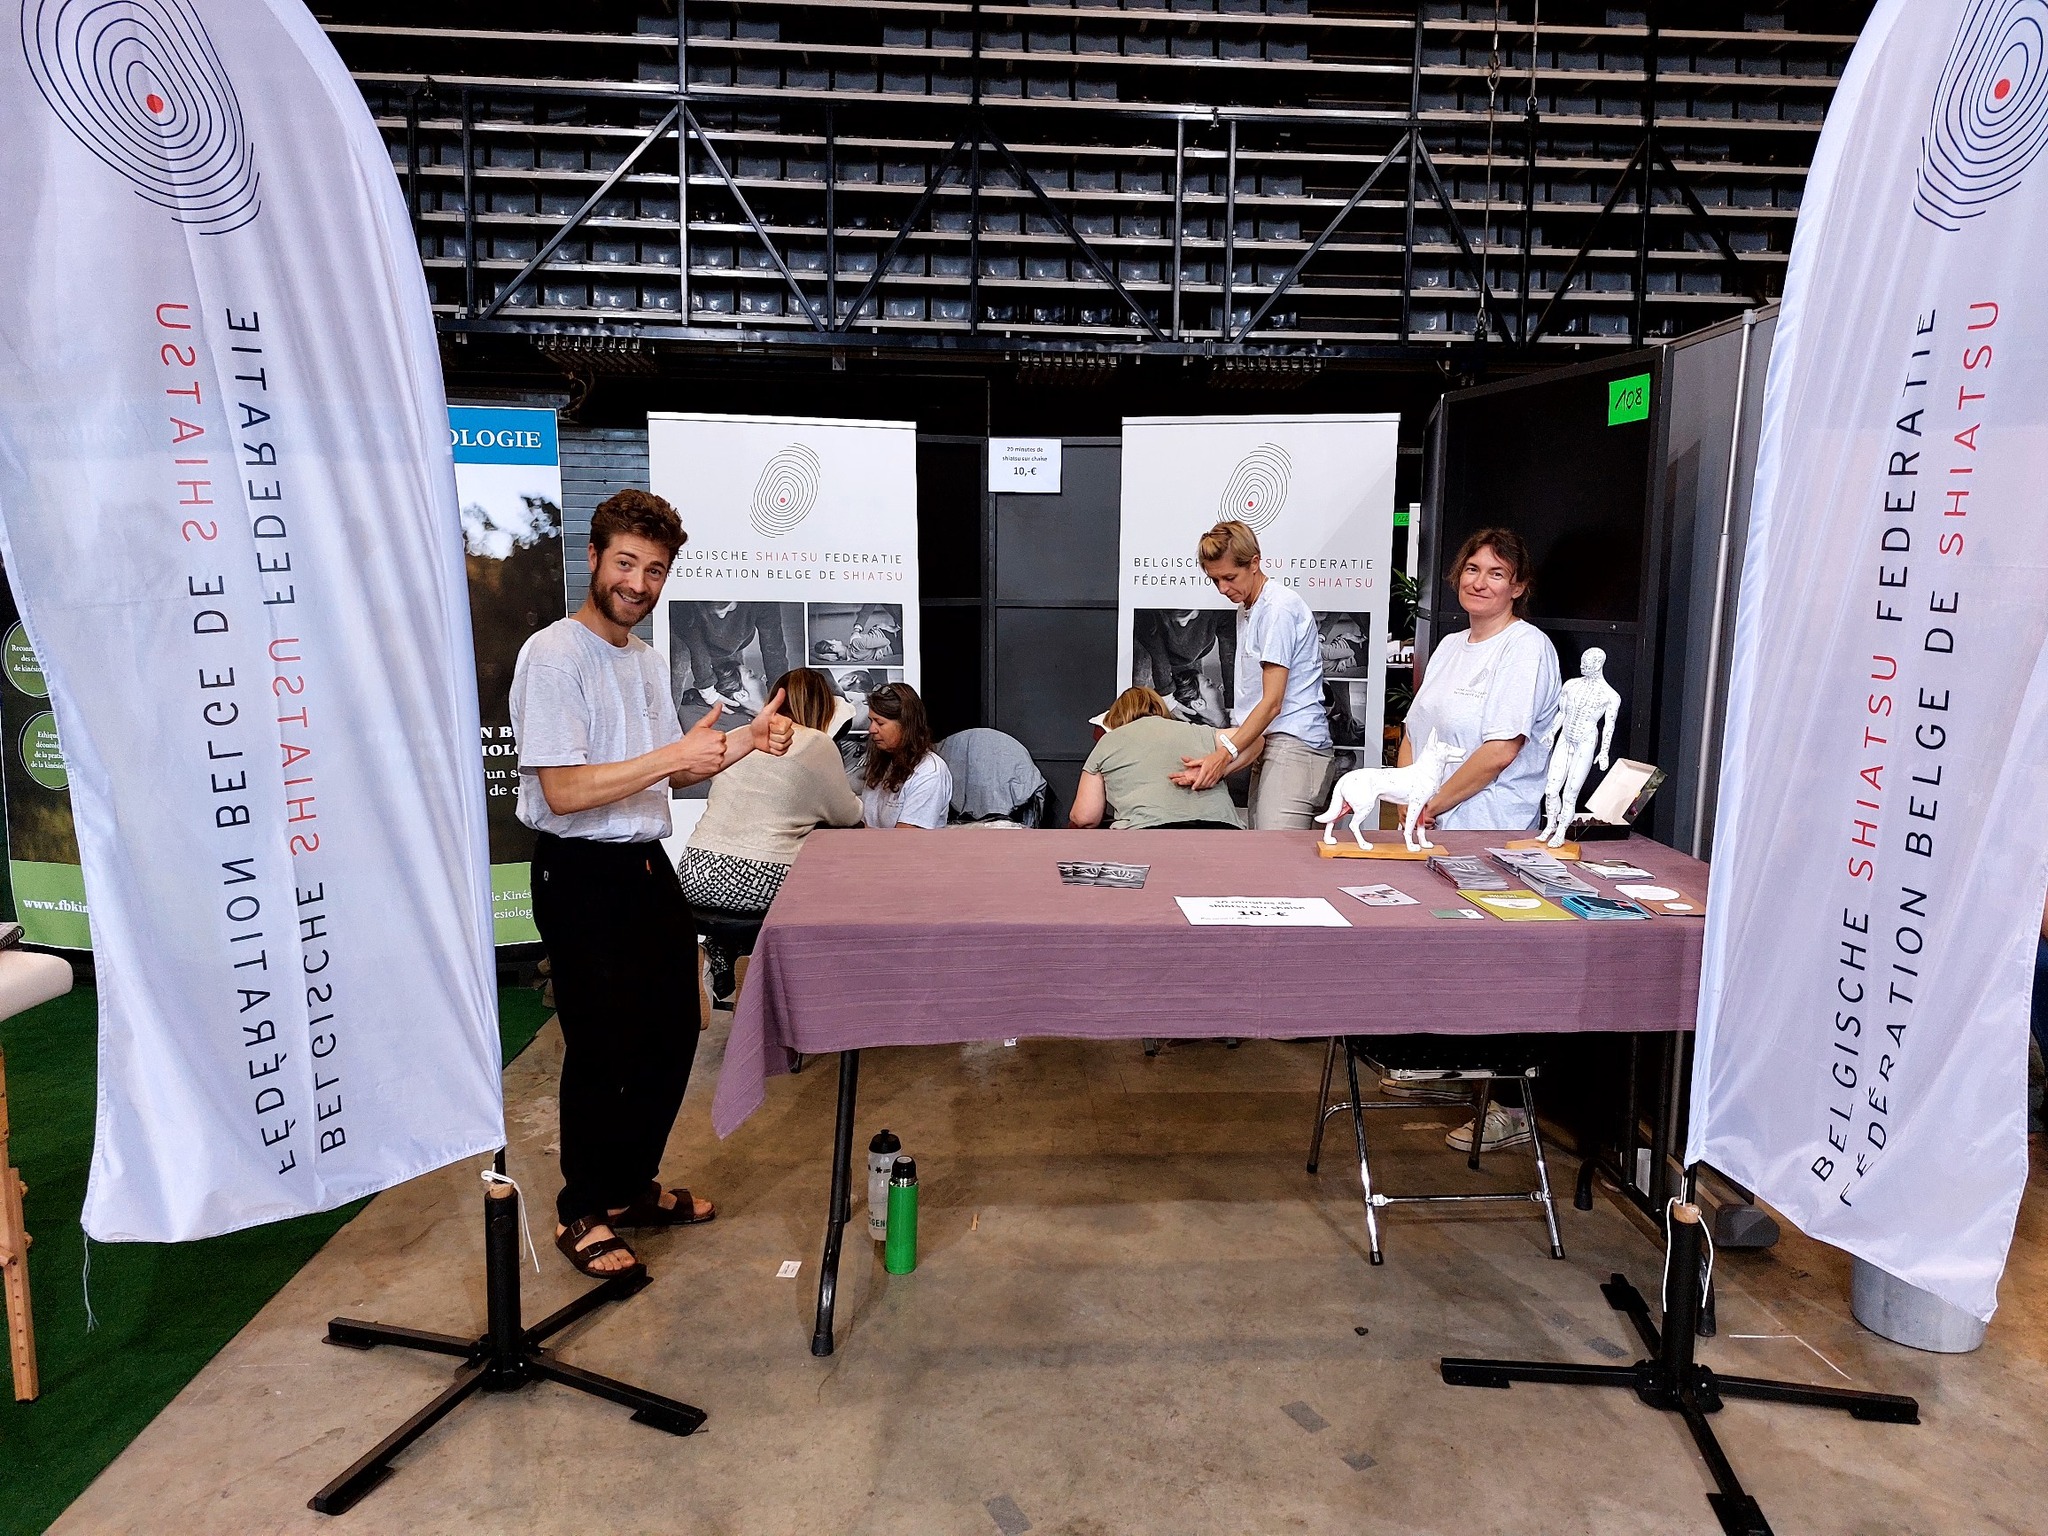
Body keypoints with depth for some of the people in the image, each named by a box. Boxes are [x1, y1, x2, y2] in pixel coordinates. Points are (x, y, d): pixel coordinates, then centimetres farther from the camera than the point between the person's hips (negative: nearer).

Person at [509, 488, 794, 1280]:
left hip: (647, 866, 9)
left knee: (671, 1034, 16)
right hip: (582, 875, -9)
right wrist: (672, 755, -26)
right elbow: (564, 791, -22)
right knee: (602, 1050, 1)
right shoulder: (552, 657, -16)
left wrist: (748, 738, 2)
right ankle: (582, 1211, 21)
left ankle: (632, 1184, 34)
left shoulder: (647, 659, 12)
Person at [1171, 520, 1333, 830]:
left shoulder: (1279, 607, -9)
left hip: (1294, 744, -9)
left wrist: (1226, 753, -18)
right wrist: (1217, 763, 10)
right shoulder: (1246, 609, 21)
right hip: (1263, 746, 9)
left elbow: (1272, 702, -14)